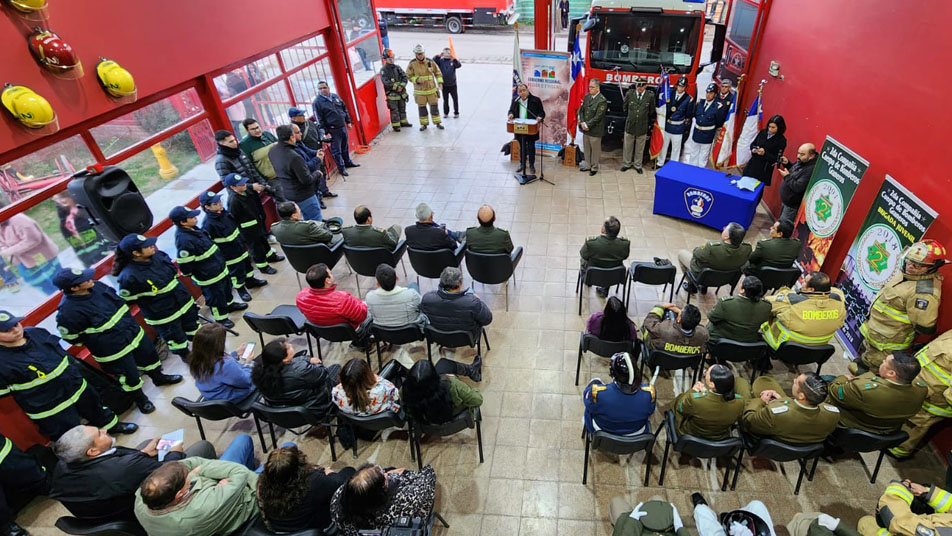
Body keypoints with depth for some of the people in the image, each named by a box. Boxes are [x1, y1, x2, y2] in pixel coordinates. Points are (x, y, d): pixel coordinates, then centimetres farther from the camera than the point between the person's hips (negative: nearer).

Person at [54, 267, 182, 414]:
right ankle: (140, 399, 39)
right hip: (113, 351, -7)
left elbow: (119, 301, 9)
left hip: (134, 332, 7)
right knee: (129, 376, 11)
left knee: (149, 354, 26)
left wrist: (129, 322, 8)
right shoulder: (68, 311, -29)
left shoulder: (96, 286, -9)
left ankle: (158, 377, 54)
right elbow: (71, 337, -16)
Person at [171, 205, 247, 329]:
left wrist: (221, 260, 20)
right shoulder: (183, 240, -30)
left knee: (227, 287, 28)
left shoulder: (193, 229, -2)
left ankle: (229, 304, 52)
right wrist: (196, 276, -11)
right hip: (208, 277, -9)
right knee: (215, 297, 10)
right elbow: (184, 265, -25)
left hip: (220, 268, 9)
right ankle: (221, 318, 29)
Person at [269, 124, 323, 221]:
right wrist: (317, 174, -5)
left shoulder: (272, 151, -3)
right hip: (303, 197, -9)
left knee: (308, 220, 23)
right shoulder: (294, 157, -30)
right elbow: (306, 180, -25)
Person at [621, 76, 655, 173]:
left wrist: (643, 117, 12)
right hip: (630, 125, 1)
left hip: (642, 127, 0)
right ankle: (627, 164, 29)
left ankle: (637, 165, 28)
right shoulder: (629, 93, -7)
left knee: (640, 148, 12)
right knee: (627, 147, 12)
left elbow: (651, 111, 5)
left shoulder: (650, 95, -9)